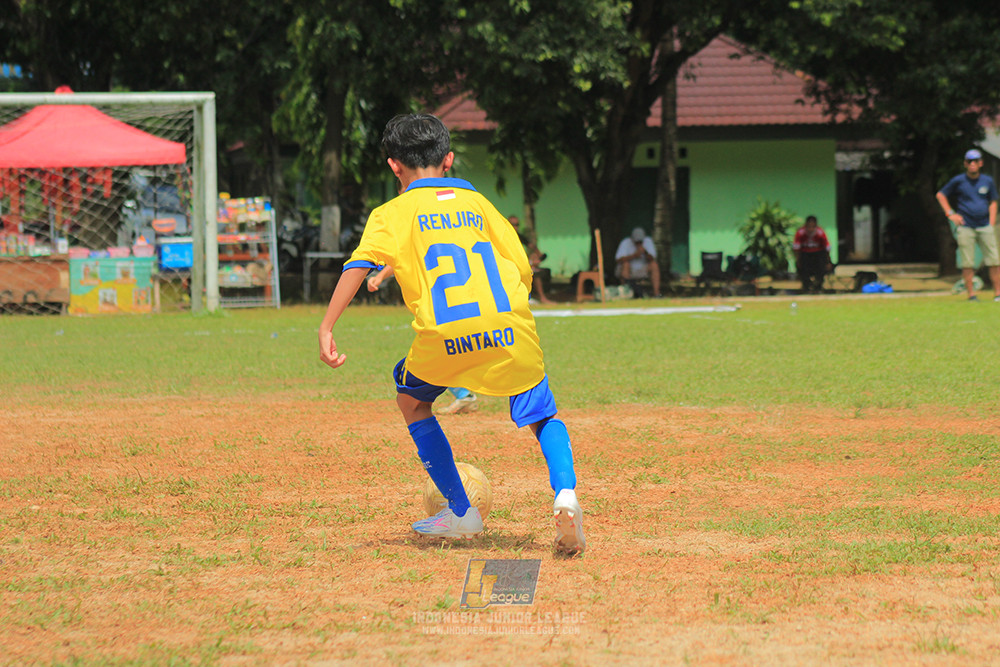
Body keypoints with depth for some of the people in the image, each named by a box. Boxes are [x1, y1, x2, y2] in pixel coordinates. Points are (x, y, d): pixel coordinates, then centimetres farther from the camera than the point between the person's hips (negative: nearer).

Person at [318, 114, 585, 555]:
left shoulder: (393, 214, 13)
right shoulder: (477, 202, 22)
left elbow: (359, 265, -3)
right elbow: (522, 268, 16)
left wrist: (326, 329, -7)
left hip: (445, 336, -2)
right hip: (510, 327, 2)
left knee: (411, 399, 26)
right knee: (542, 417, 18)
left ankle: (461, 513, 23)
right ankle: (564, 493, -13)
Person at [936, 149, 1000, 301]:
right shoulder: (958, 181, 1)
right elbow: (940, 195, 12)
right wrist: (950, 214, 2)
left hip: (985, 226, 2)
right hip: (965, 227, -2)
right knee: (967, 263, -4)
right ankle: (971, 294, 1)